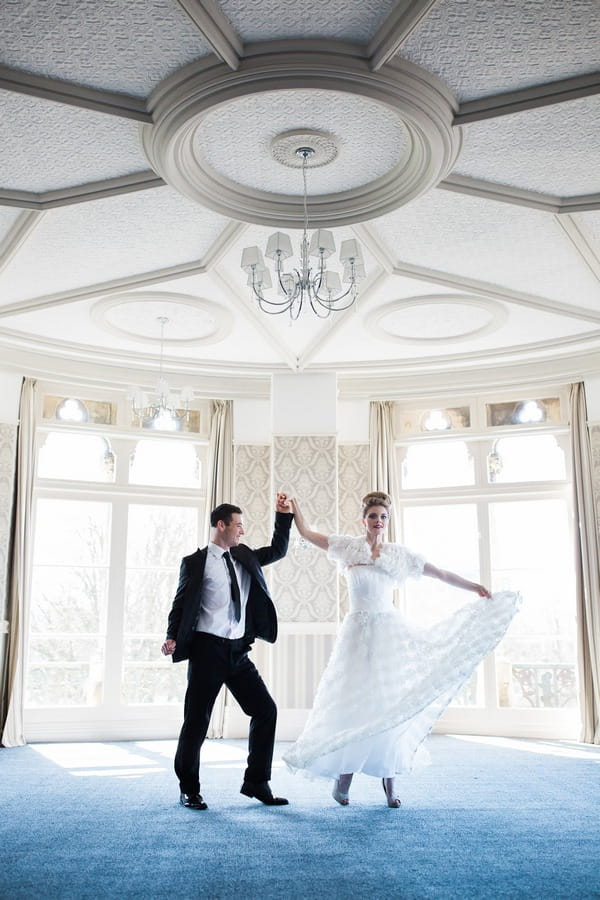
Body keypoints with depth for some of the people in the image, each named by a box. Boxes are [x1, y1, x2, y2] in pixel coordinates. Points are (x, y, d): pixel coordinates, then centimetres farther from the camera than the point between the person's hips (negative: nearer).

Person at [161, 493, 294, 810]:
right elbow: (181, 603, -5)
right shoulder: (195, 562, -4)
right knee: (197, 719, 1)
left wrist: (283, 515, 7)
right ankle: (189, 789, 18)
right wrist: (173, 638, -17)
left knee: (266, 710, 4)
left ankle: (256, 782, 16)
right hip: (208, 649, -6)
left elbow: (277, 550, 19)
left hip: (238, 651, 6)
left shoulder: (244, 556, 14)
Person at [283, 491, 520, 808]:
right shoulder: (349, 547, 2)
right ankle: (342, 778, 16)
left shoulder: (399, 554, 6)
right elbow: (307, 533, 4)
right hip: (358, 633, -1)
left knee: (389, 706, 2)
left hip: (389, 632, 1)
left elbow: (440, 573, 9)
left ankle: (389, 780, 12)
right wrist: (293, 505, 1)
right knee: (353, 702, 0)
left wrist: (476, 588, 9)